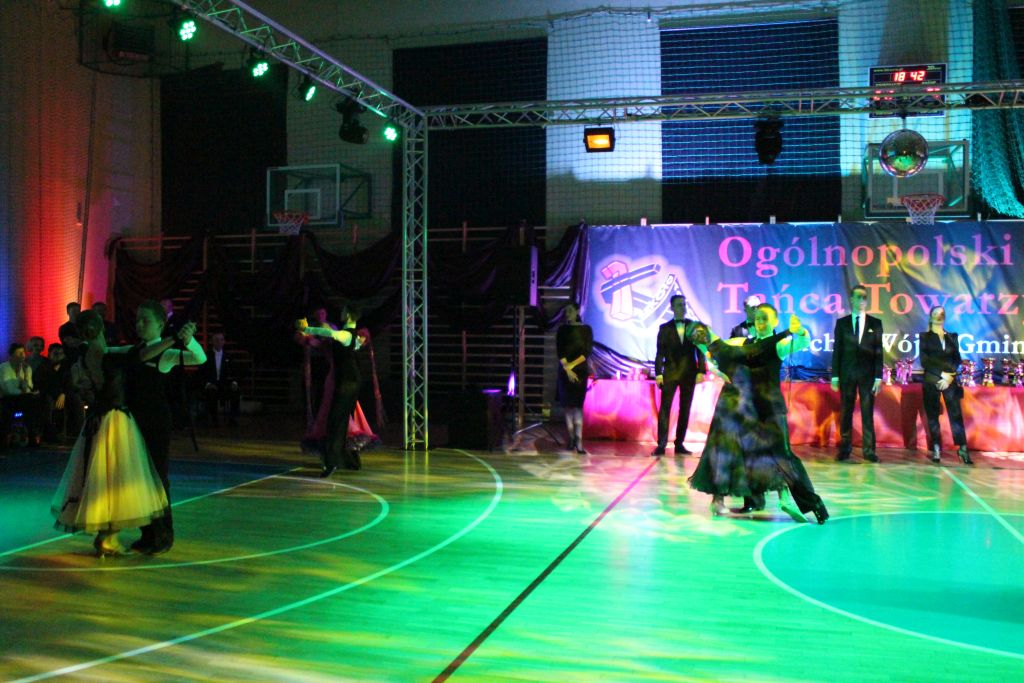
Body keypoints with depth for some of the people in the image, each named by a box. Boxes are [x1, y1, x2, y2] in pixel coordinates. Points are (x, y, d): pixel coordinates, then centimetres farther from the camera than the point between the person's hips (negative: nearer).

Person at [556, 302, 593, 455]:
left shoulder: (586, 329, 4)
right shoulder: (562, 330, 8)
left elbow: (588, 351, -2)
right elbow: (560, 352, 1)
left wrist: (572, 365, -10)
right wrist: (567, 369, -11)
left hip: (580, 370, -2)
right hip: (565, 370, 2)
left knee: (577, 405, -10)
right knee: (567, 405, 2)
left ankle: (579, 442, -17)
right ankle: (572, 439, 9)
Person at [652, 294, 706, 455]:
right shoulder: (665, 328, 6)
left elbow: (700, 350, 5)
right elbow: (660, 352, 3)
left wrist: (700, 371, -5)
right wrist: (658, 373, -7)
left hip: (689, 374, 2)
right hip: (670, 373, -1)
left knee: (685, 410, 4)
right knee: (664, 408, -8)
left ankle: (679, 444, 11)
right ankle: (661, 444, -9)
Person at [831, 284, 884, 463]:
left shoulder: (875, 323, 7)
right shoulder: (842, 323, 7)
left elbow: (878, 351, 3)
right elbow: (837, 350, 5)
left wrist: (878, 376, -4)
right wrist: (835, 375, -1)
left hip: (867, 374, 0)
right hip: (847, 374, 1)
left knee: (867, 413, 0)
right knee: (845, 413, 3)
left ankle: (869, 450, 3)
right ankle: (845, 449, 8)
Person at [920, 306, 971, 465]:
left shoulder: (952, 337, 15)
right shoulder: (925, 337, 8)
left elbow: (957, 359, 9)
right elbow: (924, 361, -1)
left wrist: (949, 376, -7)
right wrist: (942, 374, -10)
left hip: (950, 380, 2)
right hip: (931, 380, -1)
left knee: (956, 414, -7)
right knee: (933, 415, -2)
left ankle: (963, 449, -8)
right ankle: (936, 450, 1)